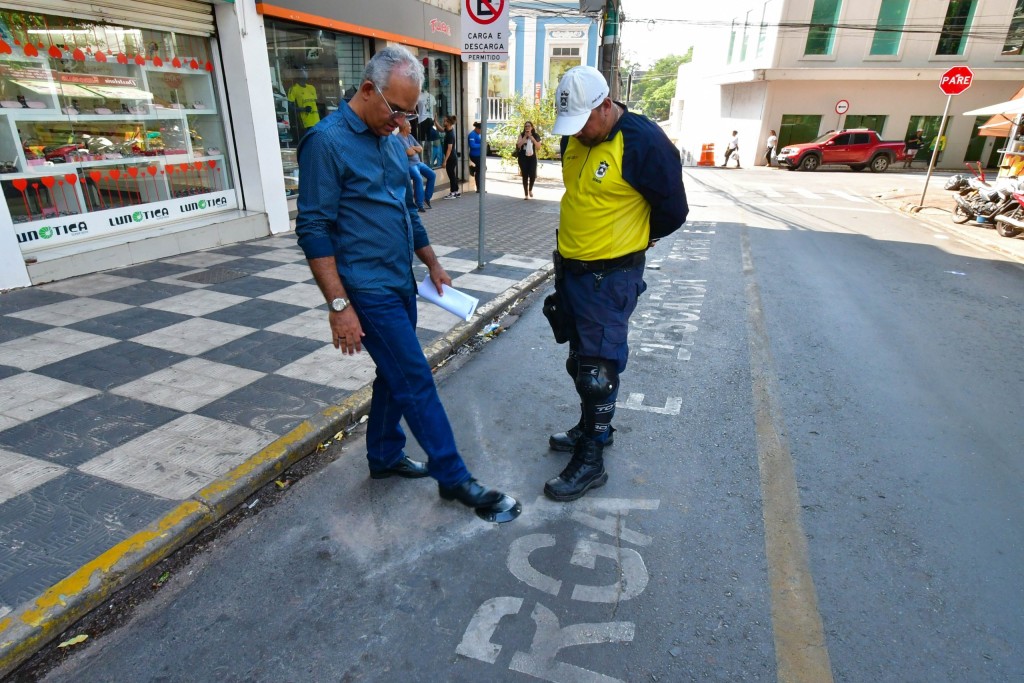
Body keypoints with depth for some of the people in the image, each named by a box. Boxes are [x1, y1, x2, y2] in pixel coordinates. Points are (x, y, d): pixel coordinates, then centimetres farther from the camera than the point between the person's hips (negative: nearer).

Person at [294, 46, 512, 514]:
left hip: (400, 284, 8)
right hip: (368, 291, -8)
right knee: (416, 382, -3)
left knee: (395, 375, 17)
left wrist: (432, 264, 17)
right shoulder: (327, 142, -13)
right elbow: (313, 230, -16)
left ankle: (384, 456, 35)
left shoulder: (392, 142, 11)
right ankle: (452, 477, 11)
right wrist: (339, 305, -20)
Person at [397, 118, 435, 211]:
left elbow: (421, 149, 13)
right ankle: (419, 204, -28)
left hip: (418, 162, 9)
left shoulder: (410, 136, 16)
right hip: (409, 164, -9)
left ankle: (427, 198, 8)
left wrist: (413, 147, -6)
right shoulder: (399, 138, -12)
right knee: (418, 178, -32)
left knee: (432, 175, -1)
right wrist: (415, 149, 2)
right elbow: (410, 152, -20)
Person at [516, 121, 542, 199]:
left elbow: (538, 147, -2)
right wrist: (525, 137, -13)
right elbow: (518, 145, -11)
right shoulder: (522, 135, 2)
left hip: (532, 157, 1)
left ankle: (530, 189, 21)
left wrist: (533, 139, -12)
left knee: (533, 175, -8)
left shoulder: (535, 136, 5)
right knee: (525, 175, -2)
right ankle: (526, 194, 7)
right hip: (523, 157, -1)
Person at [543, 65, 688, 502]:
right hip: (570, 268, 8)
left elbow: (672, 211, -9)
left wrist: (635, 237, 6)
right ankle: (593, 427, 38)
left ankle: (591, 461, 9)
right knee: (579, 361, 18)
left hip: (611, 277, -8)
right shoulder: (574, 138, 5)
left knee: (598, 369, -3)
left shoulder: (644, 142, -17)